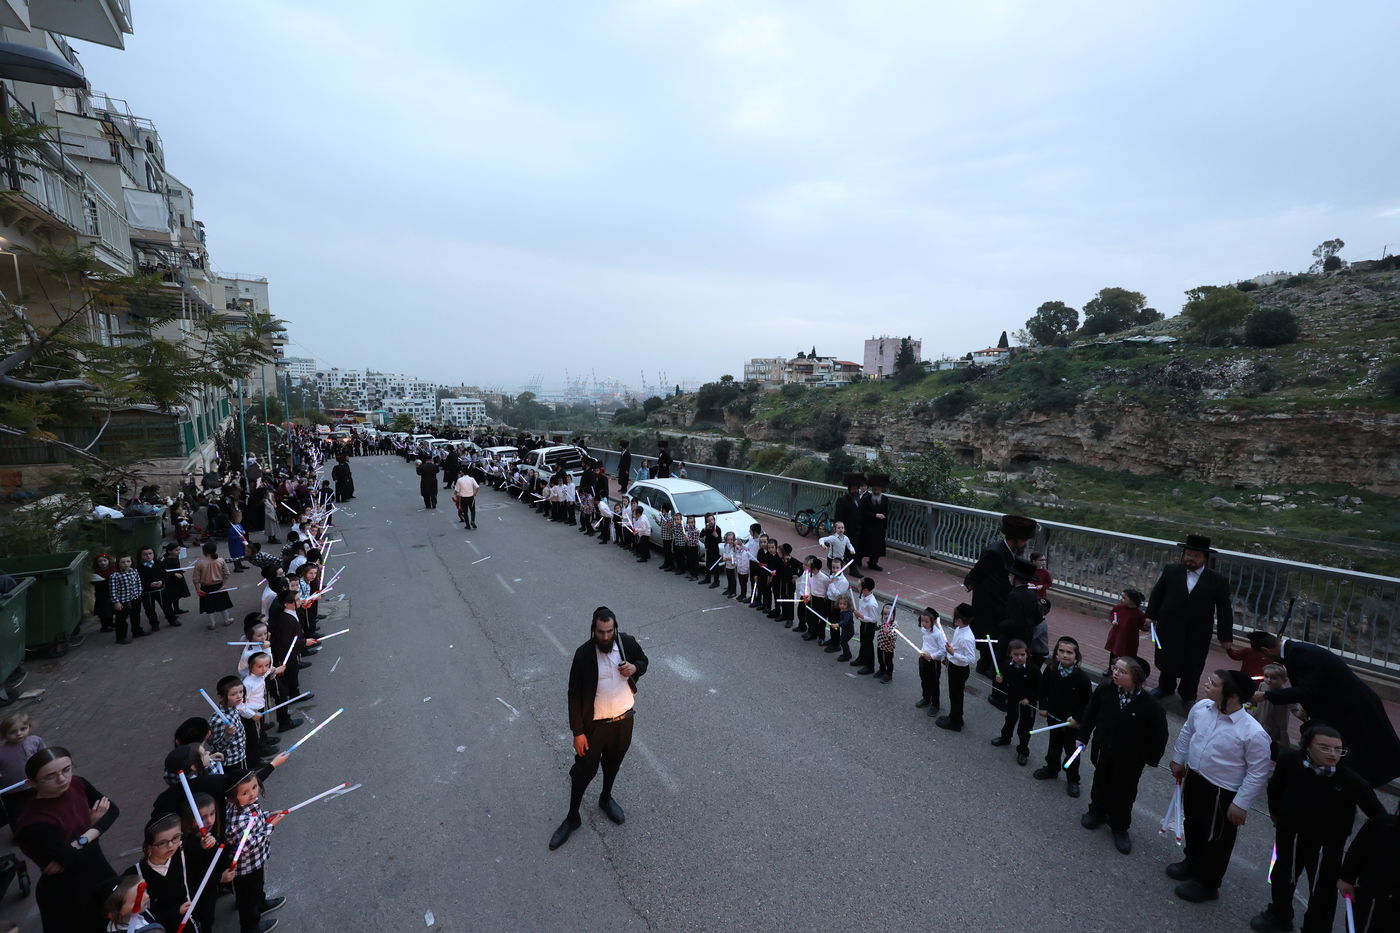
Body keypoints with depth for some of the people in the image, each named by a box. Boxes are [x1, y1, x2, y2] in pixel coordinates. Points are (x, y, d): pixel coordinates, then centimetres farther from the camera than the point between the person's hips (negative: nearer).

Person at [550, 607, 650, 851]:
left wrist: (635, 668, -19)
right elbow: (575, 695, -15)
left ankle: (606, 798, 53)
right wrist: (577, 732, -13)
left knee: (613, 762, 25)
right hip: (595, 723, -3)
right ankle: (572, 817, 36)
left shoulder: (628, 643, -15)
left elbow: (643, 661, 5)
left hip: (624, 718, 3)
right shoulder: (583, 655, -23)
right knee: (584, 770, 12)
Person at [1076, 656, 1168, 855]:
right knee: (1100, 783, 23)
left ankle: (1120, 827, 37)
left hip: (1130, 759, -3)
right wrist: (1082, 737, 0)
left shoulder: (1149, 704, -26)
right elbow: (1090, 714, -3)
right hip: (1103, 751, 3)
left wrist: (1152, 759, -2)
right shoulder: (1104, 690, -18)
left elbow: (1159, 734, -11)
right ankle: (1097, 812, 48)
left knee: (1124, 793, 14)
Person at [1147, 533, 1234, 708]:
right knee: (1167, 660, 17)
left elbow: (1224, 610, -3)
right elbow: (1157, 594, 5)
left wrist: (1226, 636, -2)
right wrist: (1151, 615, 1)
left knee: (1192, 666, 12)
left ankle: (1188, 696, 33)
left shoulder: (1218, 581, -7)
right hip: (1169, 628, 2)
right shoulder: (1170, 571, -3)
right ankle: (1165, 687, 38)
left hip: (1198, 634, -1)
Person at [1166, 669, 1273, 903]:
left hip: (1222, 793, -5)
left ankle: (1207, 884, 39)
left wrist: (1241, 804, -13)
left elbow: (1258, 773, -18)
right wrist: (1178, 760, 15)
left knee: (1216, 839, 16)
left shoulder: (1253, 733, -28)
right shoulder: (1201, 708, -13)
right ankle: (1192, 862, 53)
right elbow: (1186, 732, 7)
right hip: (1193, 778, 6)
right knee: (1192, 824, 27)